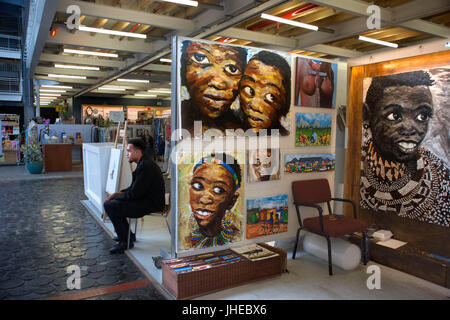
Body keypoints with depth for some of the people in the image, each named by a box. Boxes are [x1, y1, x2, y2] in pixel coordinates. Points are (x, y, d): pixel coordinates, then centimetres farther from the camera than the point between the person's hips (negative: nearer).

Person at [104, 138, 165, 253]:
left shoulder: (146, 166, -22)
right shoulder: (143, 163, 12)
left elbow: (134, 193, -21)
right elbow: (134, 188, 18)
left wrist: (116, 196, -6)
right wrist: (118, 193, 5)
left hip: (151, 204, -11)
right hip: (146, 199, 11)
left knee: (110, 205, -14)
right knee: (114, 200, 16)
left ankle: (125, 241, -3)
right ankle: (127, 234, 24)